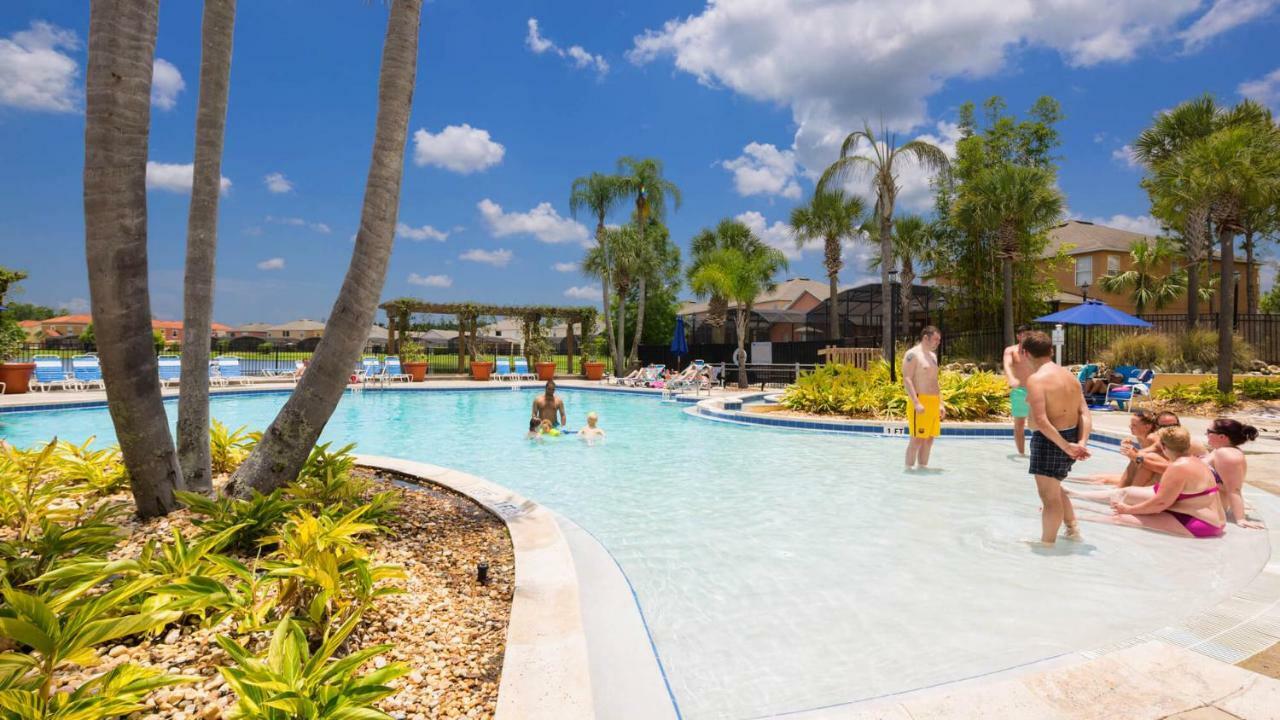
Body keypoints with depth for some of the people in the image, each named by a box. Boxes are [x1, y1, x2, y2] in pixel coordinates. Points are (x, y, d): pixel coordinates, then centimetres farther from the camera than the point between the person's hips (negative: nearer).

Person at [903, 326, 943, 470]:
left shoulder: (932, 356, 19)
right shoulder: (912, 354, -8)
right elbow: (907, 380, -16)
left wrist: (940, 404, 18)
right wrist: (916, 403, -23)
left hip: (933, 402, 8)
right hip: (919, 401, -8)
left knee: (929, 439, 10)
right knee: (917, 439, -8)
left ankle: (923, 467, 18)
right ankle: (909, 469, -2)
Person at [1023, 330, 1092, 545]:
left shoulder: (1036, 379, -18)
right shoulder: (1070, 376, 7)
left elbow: (1041, 420, -27)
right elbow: (1085, 414, 1)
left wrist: (1065, 446, -20)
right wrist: (1081, 443, -6)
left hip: (1050, 440, -8)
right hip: (1071, 437, 8)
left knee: (1050, 496, 6)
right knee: (1054, 488, 29)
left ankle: (1048, 542, 18)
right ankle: (1073, 529, 38)